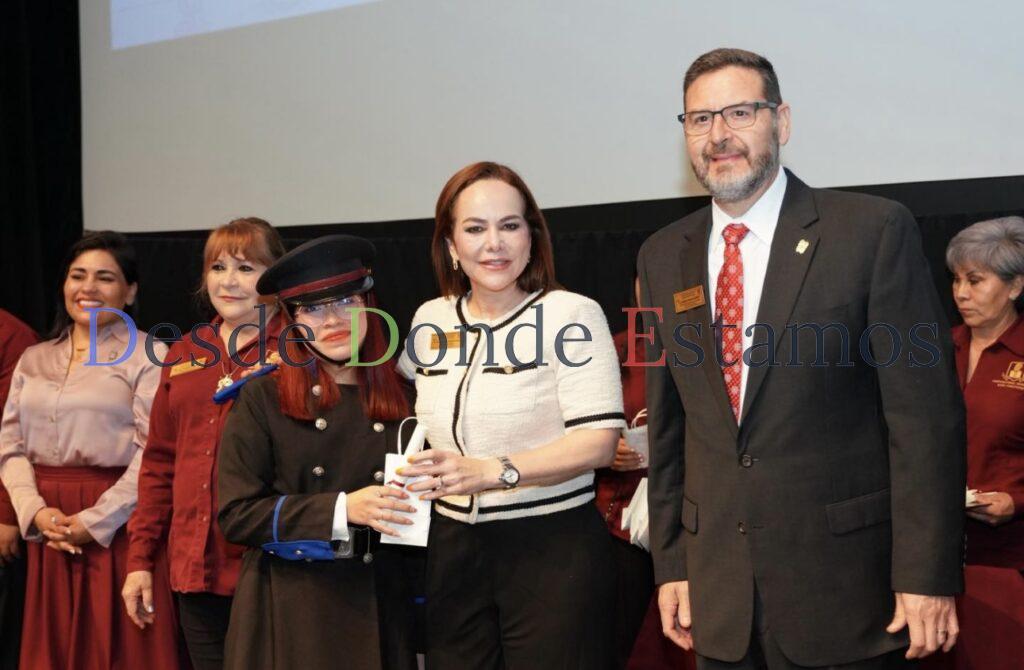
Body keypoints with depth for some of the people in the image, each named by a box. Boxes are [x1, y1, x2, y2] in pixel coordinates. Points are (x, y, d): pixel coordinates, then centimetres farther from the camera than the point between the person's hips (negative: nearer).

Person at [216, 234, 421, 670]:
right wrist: (340, 509, -18)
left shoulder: (403, 401, 3)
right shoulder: (263, 399, -3)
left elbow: (421, 509, 11)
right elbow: (236, 514, -8)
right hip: (288, 616, -2)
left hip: (380, 613, 2)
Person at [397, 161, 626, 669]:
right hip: (452, 547, 5)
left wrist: (492, 472, -24)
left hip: (553, 545, -4)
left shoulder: (571, 314, -8)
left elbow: (598, 440, -15)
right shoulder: (430, 321, 8)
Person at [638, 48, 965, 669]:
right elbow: (667, 424, 11)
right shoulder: (662, 257, 7)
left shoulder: (875, 230, -8)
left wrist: (927, 574, -12)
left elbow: (926, 413, -10)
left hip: (843, 591, -4)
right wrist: (672, 564, 9)